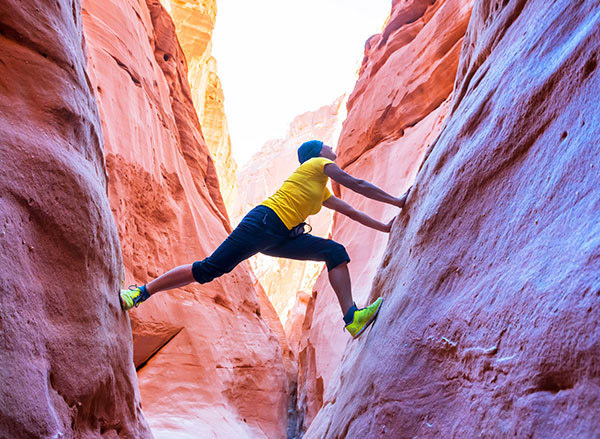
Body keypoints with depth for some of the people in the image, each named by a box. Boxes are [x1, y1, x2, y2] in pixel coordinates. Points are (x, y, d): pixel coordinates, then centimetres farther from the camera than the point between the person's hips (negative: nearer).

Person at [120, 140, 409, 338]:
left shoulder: (323, 193, 30)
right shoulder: (319, 164, 7)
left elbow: (350, 212, 38)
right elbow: (359, 186, 6)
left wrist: (384, 227, 39)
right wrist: (396, 201, 14)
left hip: (283, 237, 9)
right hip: (264, 222, -9)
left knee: (336, 252, -5)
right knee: (209, 269, -15)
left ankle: (351, 318, -16)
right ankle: (141, 292, -6)